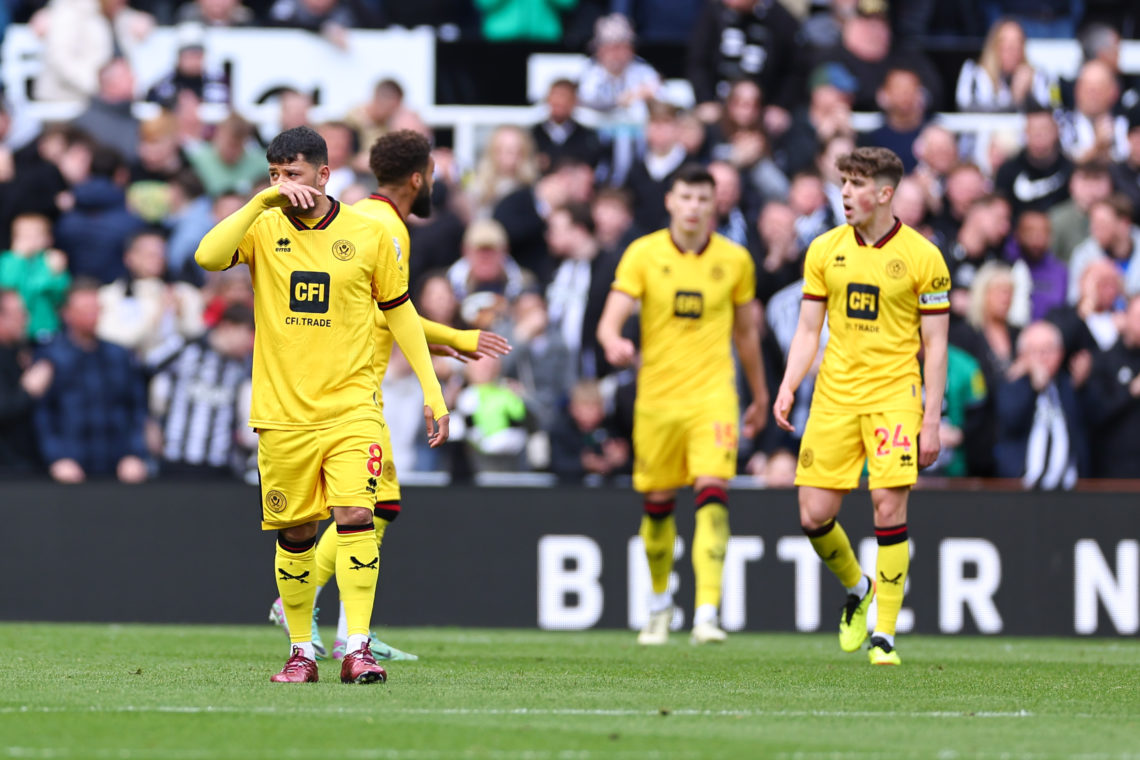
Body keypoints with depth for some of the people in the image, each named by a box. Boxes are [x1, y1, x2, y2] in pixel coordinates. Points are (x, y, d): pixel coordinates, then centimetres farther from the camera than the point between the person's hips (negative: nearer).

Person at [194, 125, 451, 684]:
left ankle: (357, 649, -15)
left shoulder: (367, 234, 3)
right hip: (282, 411, 1)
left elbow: (399, 311, 12)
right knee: (294, 533, 5)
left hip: (351, 406, -1)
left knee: (355, 516, -15)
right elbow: (208, 257, -18)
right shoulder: (263, 228, 2)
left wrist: (431, 390, 8)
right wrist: (263, 201, -23)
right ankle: (302, 652, 17)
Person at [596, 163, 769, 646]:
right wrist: (614, 344, -33)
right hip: (656, 395, 1)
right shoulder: (643, 254, -2)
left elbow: (745, 332, 14)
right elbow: (610, 320, -9)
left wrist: (760, 397, 21)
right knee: (657, 504, 8)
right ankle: (660, 603, 33)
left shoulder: (735, 261, 2)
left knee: (712, 492, -18)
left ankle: (706, 613, -23)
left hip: (712, 393, -1)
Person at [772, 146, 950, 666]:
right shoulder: (825, 250, 6)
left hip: (894, 394, -4)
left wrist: (932, 420, -6)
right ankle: (857, 589, 29)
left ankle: (884, 635, -5)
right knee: (814, 516, -1)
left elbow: (935, 345, -1)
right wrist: (788, 388, -4)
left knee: (889, 508, -14)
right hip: (834, 396, 4)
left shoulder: (922, 257, -4)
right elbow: (808, 330, 11)